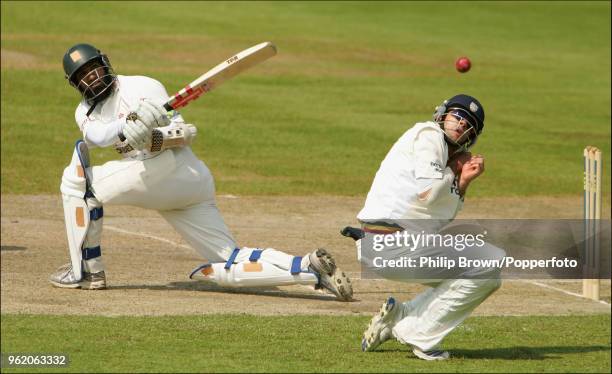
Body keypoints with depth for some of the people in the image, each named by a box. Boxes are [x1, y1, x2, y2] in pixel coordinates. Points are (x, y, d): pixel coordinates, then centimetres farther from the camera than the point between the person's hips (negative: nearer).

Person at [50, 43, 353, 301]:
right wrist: (126, 126, -27)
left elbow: (185, 133, -8)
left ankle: (86, 270, -2)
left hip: (172, 167, -7)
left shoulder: (141, 87, 5)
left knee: (76, 179, -6)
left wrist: (153, 139, -29)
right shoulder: (86, 111, 22)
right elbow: (94, 135, -6)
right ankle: (310, 268, -7)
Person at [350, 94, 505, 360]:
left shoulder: (449, 156, 24)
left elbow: (441, 219, 20)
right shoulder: (428, 134, -5)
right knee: (489, 263, -11)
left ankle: (397, 317, 13)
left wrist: (464, 181, 9)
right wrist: (453, 169, 1)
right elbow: (428, 193, -17)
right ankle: (419, 336, -7)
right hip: (390, 245, -10)